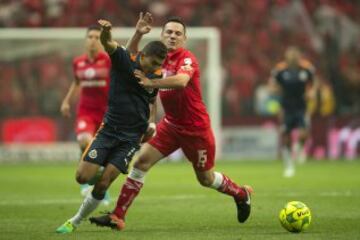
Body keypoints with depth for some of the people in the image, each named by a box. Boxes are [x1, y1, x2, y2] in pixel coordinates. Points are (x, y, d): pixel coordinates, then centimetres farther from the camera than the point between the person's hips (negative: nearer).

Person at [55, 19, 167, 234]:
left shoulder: (157, 76, 1)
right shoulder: (124, 60, -10)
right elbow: (108, 43, -32)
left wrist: (151, 123, 7)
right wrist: (106, 31, -54)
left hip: (132, 137, 1)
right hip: (109, 129, -1)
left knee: (102, 185, -9)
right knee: (83, 177, -10)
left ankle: (76, 222, 10)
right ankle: (107, 172, 25)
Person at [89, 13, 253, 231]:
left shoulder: (187, 58, -20)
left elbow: (181, 81, -40)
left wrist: (151, 82, -46)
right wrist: (138, 34, -8)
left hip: (196, 128, -5)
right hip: (171, 124, 6)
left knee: (206, 179, 10)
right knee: (142, 161, -10)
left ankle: (241, 194, 41)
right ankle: (118, 216, -9)